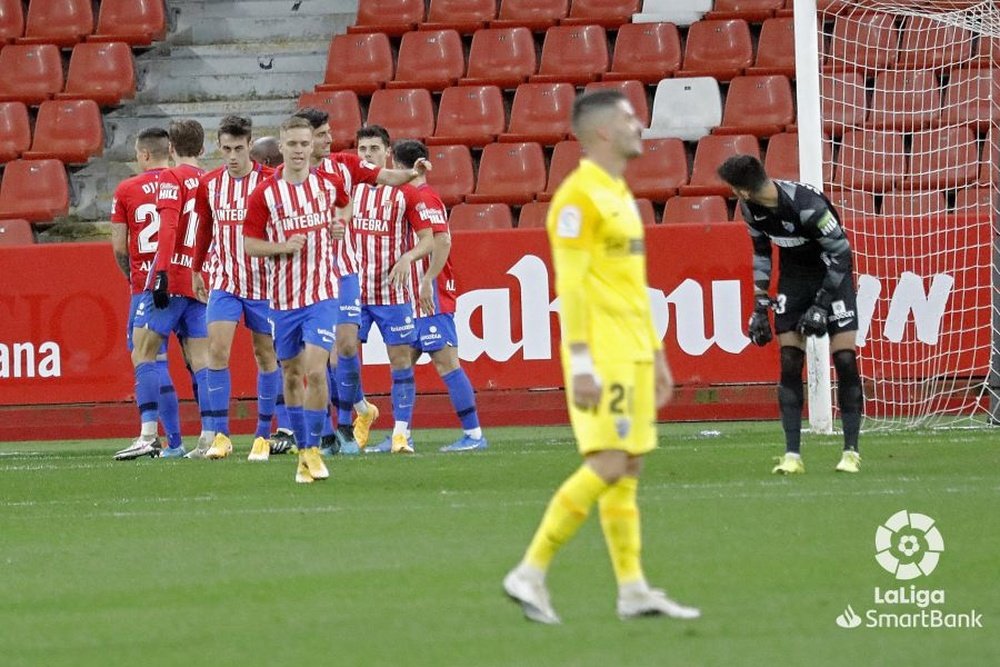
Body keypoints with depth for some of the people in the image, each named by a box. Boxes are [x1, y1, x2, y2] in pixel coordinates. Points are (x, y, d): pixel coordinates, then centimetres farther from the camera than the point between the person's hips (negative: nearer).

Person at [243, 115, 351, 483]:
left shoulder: (329, 184, 1)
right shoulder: (264, 194, -4)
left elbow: (344, 204, 25)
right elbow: (249, 243, -1)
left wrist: (340, 223, 5)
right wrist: (284, 247, -16)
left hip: (322, 294, -1)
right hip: (283, 297, 1)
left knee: (315, 370, -15)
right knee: (292, 374, 9)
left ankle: (314, 449, -5)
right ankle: (303, 448, 22)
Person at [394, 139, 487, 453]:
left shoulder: (423, 197, -12)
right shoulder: (410, 194, 16)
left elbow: (442, 241, -22)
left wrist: (427, 282, -23)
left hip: (431, 298, -10)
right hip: (413, 299, 10)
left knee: (446, 363, -9)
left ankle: (474, 434, -9)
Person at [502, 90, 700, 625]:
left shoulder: (620, 195, 17)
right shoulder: (578, 196, -12)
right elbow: (570, 285, -17)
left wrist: (655, 353, 21)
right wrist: (581, 364, -22)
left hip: (632, 354, 9)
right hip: (601, 356, -9)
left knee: (629, 468, 7)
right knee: (608, 465, -14)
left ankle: (633, 590, 8)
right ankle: (530, 574, -9)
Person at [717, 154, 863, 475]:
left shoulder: (807, 204, -30)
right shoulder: (751, 208, -10)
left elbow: (840, 252, -21)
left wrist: (822, 303, -20)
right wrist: (760, 303, 5)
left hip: (833, 273, -5)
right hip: (794, 276, 5)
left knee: (845, 360, -11)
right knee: (789, 362, -4)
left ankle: (851, 451, -4)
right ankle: (792, 455, -4)